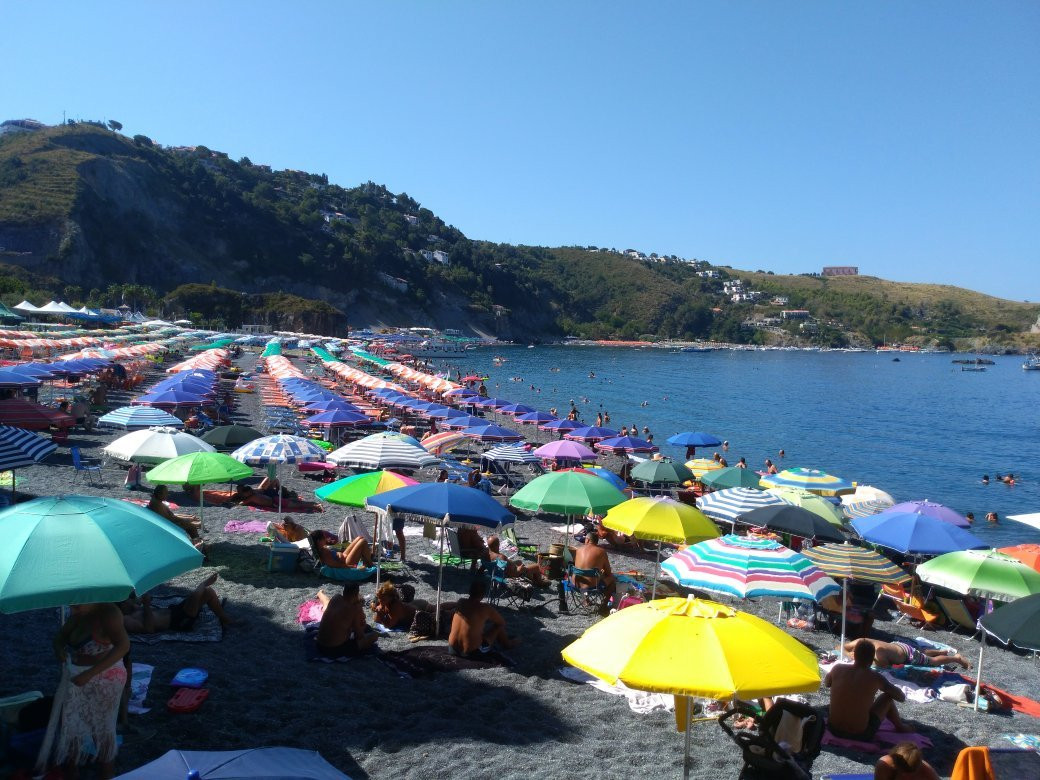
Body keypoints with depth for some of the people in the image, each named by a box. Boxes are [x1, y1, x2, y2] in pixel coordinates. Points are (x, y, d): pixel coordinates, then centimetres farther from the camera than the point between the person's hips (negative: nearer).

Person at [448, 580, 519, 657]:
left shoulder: (460, 602, -2)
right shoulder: (486, 609, -13)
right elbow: (502, 623, 4)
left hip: (452, 649, 5)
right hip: (472, 652, -5)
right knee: (499, 626, 14)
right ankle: (507, 644, 41)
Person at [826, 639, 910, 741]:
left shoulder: (838, 668, -7)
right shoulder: (875, 677, -13)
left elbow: (826, 683, 16)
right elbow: (902, 697, 2)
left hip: (833, 729, 3)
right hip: (861, 735, -2)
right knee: (887, 696, 16)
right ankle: (900, 726, 40)